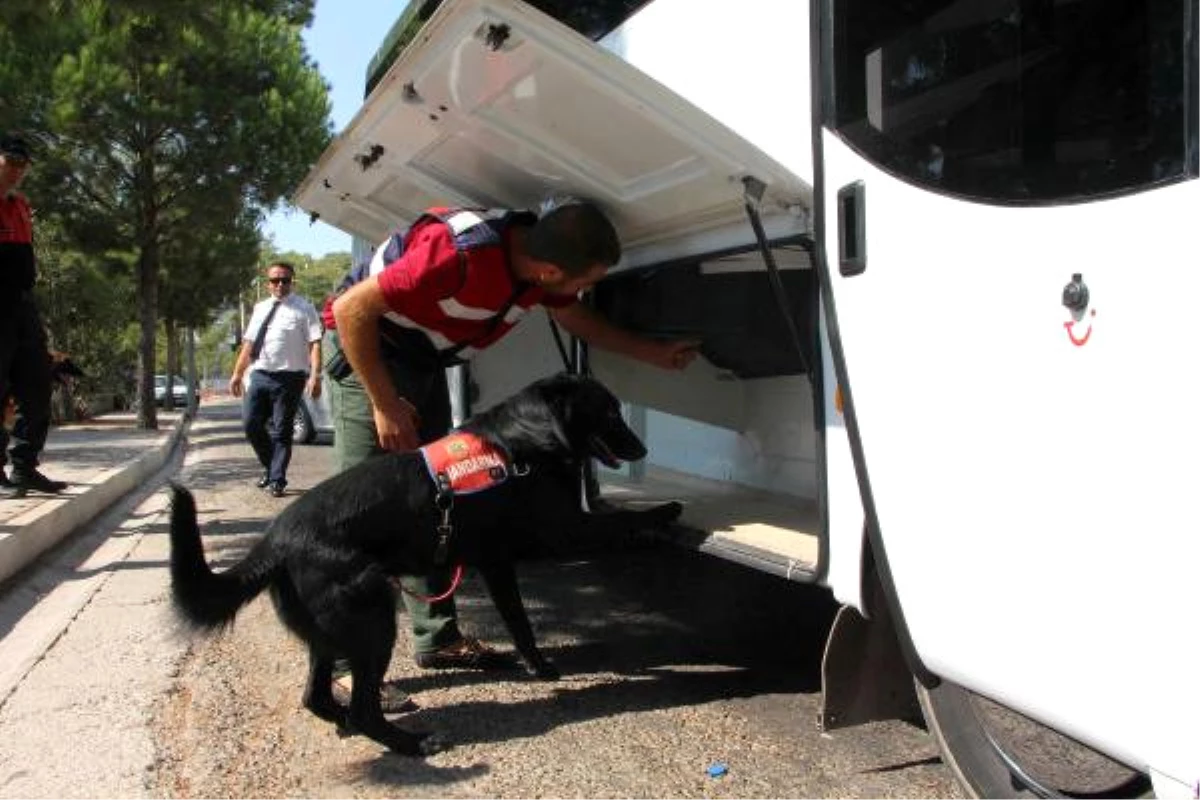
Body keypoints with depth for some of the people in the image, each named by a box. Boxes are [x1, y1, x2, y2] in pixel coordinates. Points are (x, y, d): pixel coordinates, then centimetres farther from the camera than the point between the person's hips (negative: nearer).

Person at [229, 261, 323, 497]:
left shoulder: (303, 308, -2)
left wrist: (315, 376, -19)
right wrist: (238, 374, 12)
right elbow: (249, 344, 17)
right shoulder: (260, 309, 15)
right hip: (259, 374, 5)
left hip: (288, 377, -5)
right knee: (251, 425, 4)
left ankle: (277, 480, 11)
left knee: (281, 431, 1)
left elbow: (315, 344, -9)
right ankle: (270, 467, 26)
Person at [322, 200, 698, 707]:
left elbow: (577, 319, 13)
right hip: (363, 346, -8)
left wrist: (656, 353, 14)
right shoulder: (460, 252, -35)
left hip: (422, 360, 8)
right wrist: (385, 405, -24)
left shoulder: (541, 254, -9)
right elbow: (351, 309, -28)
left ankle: (438, 637, 18)